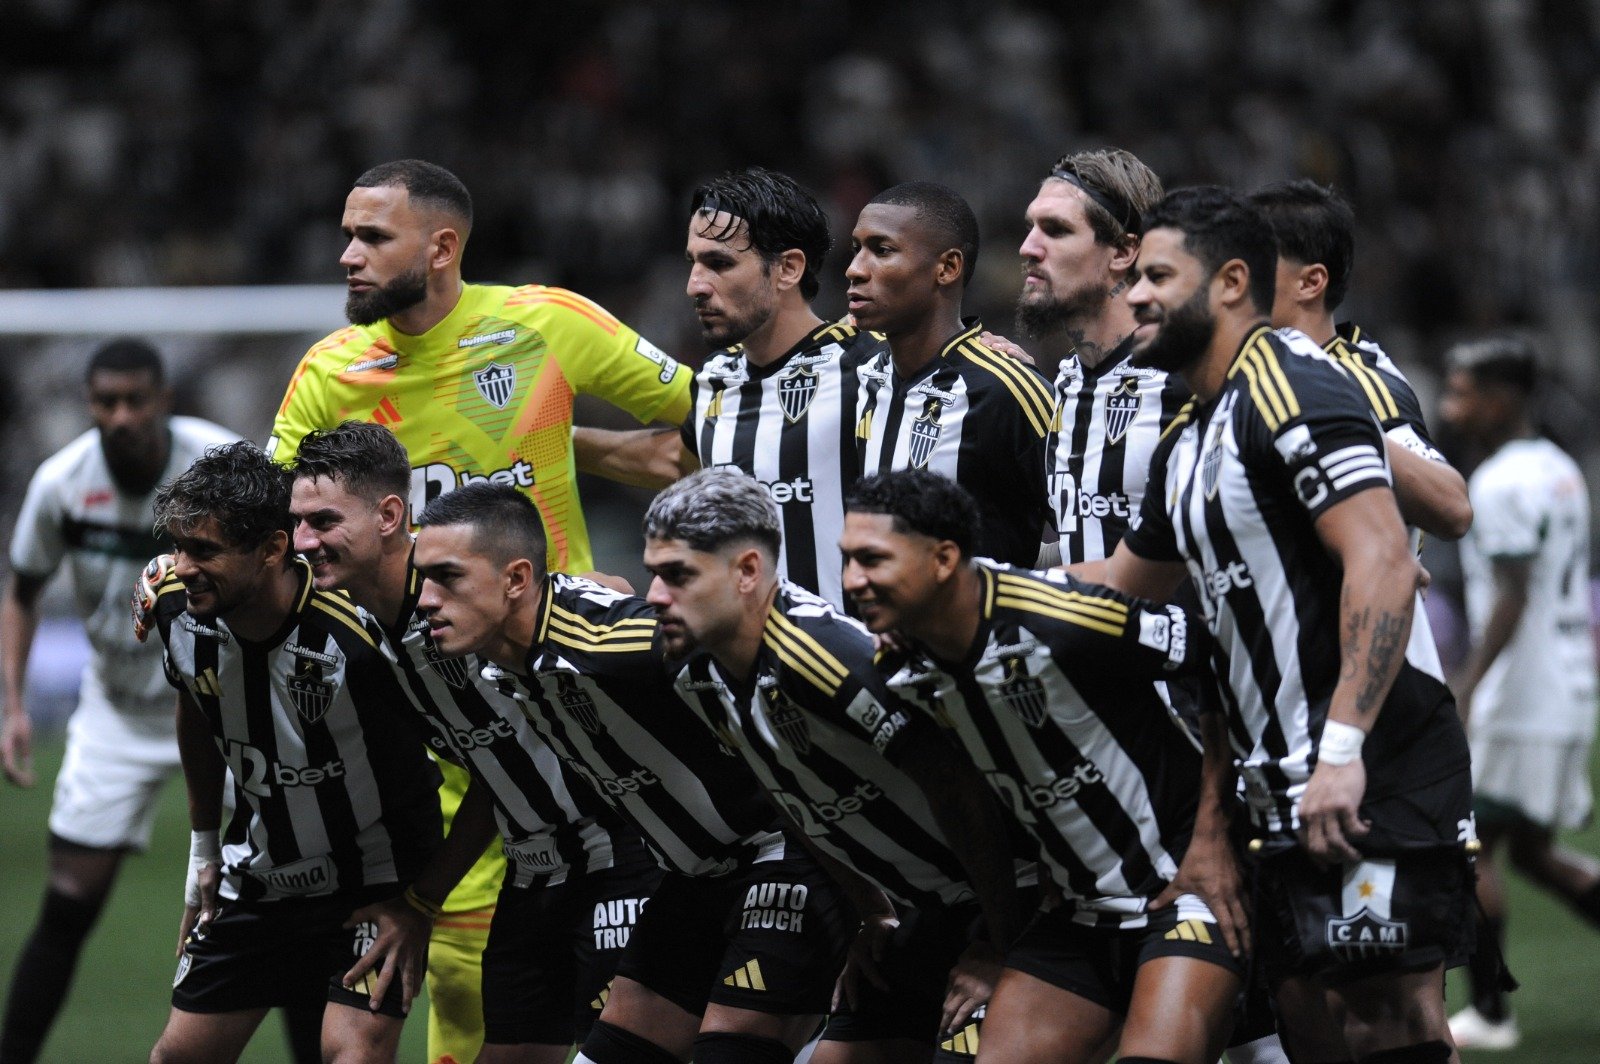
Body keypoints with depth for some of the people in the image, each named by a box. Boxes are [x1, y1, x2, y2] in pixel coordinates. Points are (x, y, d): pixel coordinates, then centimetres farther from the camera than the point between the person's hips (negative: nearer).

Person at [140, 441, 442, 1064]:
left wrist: (419, 905, -17)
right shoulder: (175, 607, -12)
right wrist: (204, 847, 17)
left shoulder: (356, 634, -32)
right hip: (254, 878, 6)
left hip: (371, 887, -6)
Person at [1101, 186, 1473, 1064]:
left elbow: (1383, 566, -22)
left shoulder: (1287, 385, -12)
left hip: (1373, 779, -10)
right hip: (1289, 789, 10)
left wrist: (1344, 751, -27)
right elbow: (1114, 595, 32)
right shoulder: (1187, 442, 19)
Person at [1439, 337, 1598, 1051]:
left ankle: (1488, 1012, 1)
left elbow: (1513, 597, -21)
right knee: (1531, 850, 15)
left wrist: (1466, 688, -22)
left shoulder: (1502, 484, -15)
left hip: (1521, 702, -9)